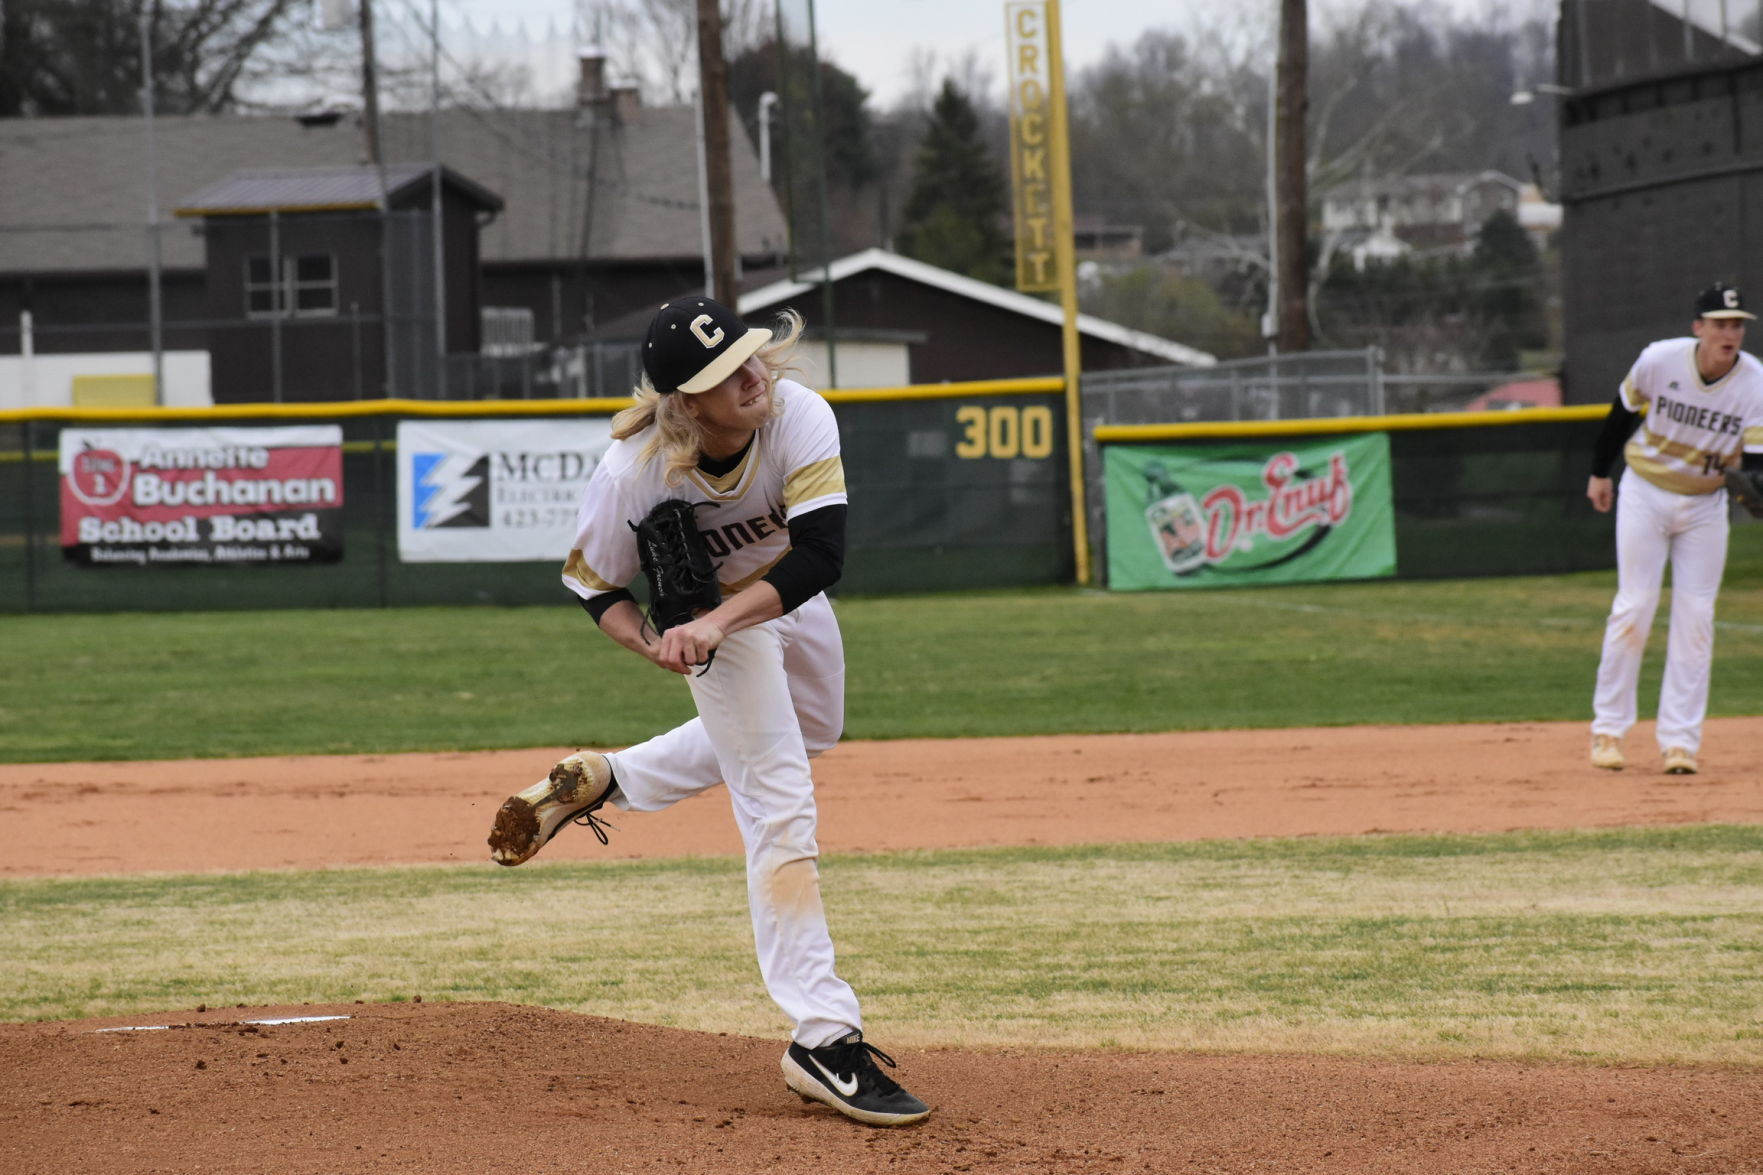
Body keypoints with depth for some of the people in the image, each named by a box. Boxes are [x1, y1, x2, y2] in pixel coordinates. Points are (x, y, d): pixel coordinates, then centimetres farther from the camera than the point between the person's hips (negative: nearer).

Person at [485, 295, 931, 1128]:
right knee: (780, 807, -12)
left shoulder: (798, 416, -36)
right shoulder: (630, 475, -37)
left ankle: (603, 779, 42)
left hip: (785, 593, 5)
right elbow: (596, 590, -19)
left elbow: (821, 555, -40)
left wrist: (717, 623, -50)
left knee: (810, 732, 31)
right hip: (704, 619, -5)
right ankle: (822, 1039, -15)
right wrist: (652, 644, -37)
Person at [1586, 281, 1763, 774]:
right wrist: (1599, 471, 9)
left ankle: (1680, 741, 5)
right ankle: (1608, 729, 5)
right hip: (1645, 495, -1)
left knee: (1695, 618, -1)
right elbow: (1624, 410, 0)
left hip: (1705, 505, 1)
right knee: (1634, 607, -6)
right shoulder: (1659, 360, -18)